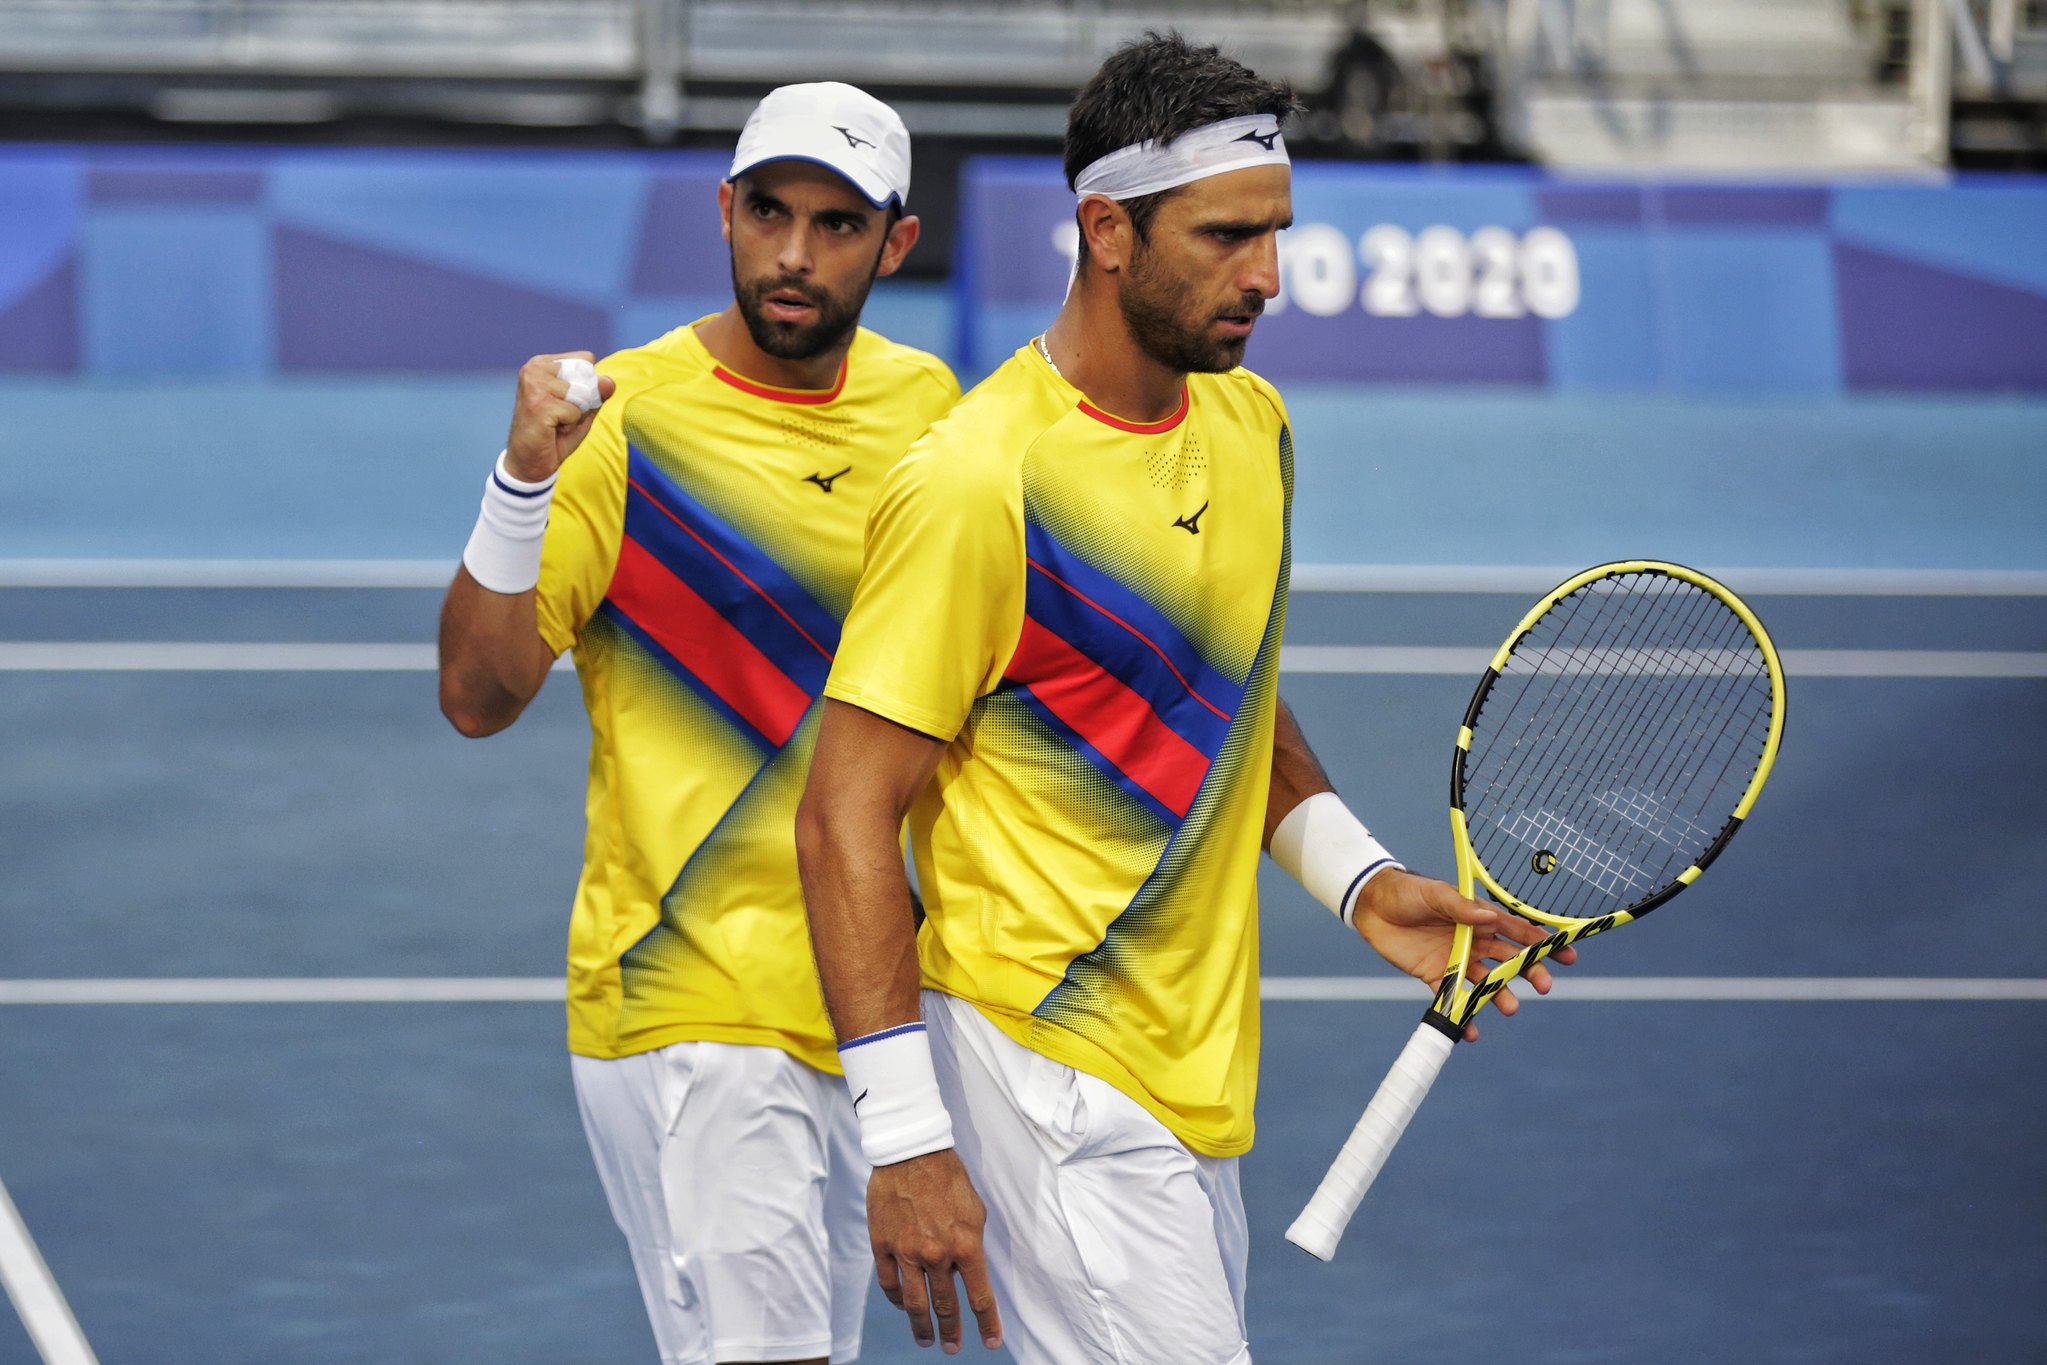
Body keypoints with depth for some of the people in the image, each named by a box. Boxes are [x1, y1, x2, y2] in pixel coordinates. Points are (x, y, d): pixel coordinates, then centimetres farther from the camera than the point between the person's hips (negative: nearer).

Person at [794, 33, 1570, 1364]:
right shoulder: (977, 484, -17)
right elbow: (847, 818, -16)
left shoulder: (1252, 423, 8)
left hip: (1200, 1083, 8)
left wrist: (1360, 878, 7)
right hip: (1054, 1083, -8)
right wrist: (905, 1139, -21)